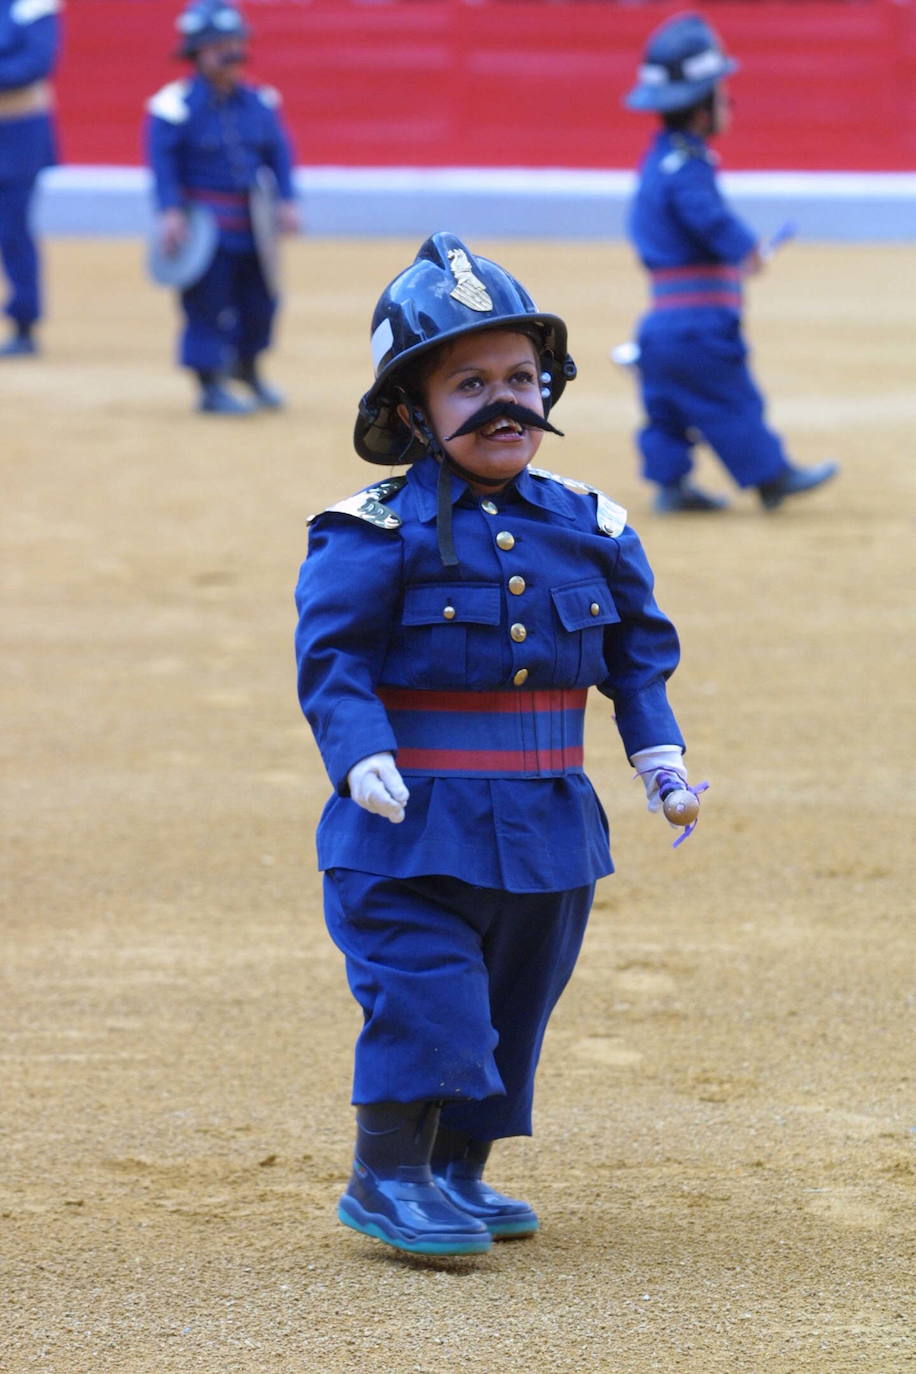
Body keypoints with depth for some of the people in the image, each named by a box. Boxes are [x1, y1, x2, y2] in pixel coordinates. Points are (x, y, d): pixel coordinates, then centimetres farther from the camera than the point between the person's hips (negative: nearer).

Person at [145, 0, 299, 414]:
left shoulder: (259, 102, 6)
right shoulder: (176, 104, -11)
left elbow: (278, 154, 9)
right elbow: (162, 160, -14)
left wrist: (286, 201, -1)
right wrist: (170, 212, -22)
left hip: (252, 222, 6)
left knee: (259, 298, 12)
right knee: (207, 303, -4)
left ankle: (247, 368, 36)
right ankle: (211, 387, 5)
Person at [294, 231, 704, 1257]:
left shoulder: (587, 528, 6)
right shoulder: (378, 534, -10)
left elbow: (638, 645, 14)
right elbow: (332, 657, -13)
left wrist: (657, 749, 3)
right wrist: (363, 755, -27)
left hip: (546, 825, 6)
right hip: (417, 823, -6)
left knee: (512, 997, 13)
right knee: (427, 990, -11)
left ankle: (459, 1172, 26)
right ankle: (388, 1179, 2)